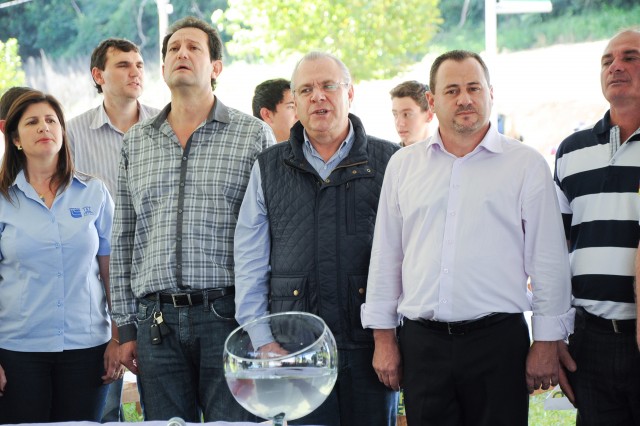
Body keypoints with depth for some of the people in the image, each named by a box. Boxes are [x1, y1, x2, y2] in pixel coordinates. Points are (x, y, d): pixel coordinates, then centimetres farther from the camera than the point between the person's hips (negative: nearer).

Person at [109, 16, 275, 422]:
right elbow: (123, 240, 15)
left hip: (227, 312, -3)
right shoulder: (135, 142, 14)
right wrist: (126, 326, 10)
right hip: (156, 320, 3)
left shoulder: (254, 135, 4)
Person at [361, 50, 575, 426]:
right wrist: (384, 338, 9)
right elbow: (385, 257, 13)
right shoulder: (404, 165, 12)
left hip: (498, 339, -2)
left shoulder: (526, 165, 3)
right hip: (421, 342, 2)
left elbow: (549, 261, 2)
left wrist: (547, 342, -1)